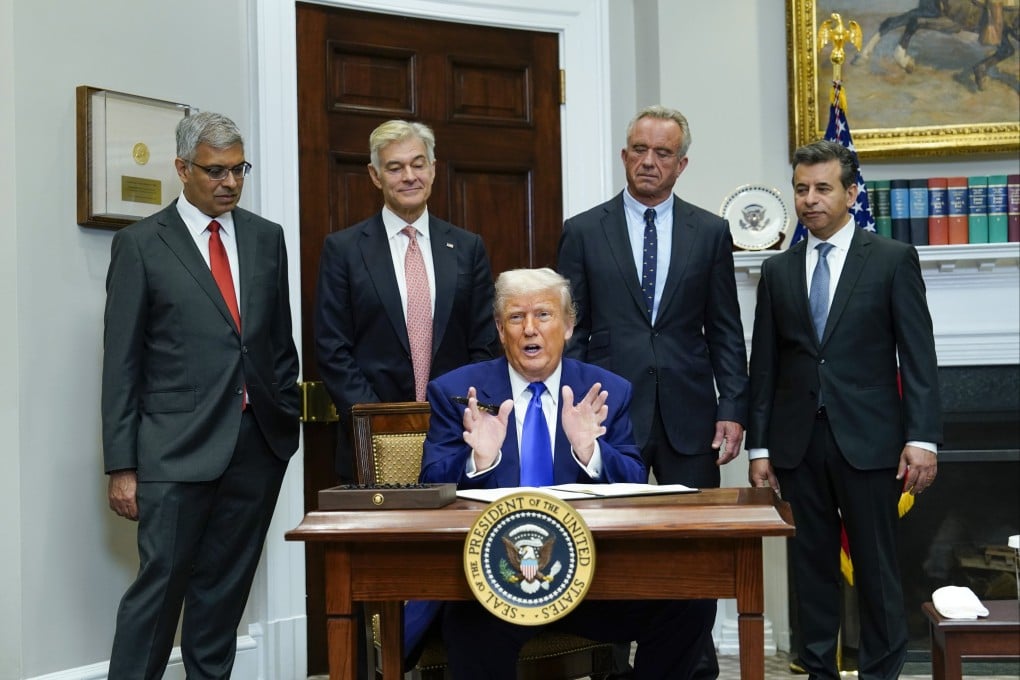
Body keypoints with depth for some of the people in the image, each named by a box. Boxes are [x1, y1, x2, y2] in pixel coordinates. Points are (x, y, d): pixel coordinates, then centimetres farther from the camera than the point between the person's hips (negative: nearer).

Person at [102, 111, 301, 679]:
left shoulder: (267, 238, 11)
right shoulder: (140, 244, -1)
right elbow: (121, 362, -2)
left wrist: (288, 419, 11)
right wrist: (122, 466, -6)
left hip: (259, 442, 4)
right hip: (179, 447, -4)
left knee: (226, 586, 10)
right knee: (161, 583, -3)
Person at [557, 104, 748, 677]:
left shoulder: (710, 232, 7)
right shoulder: (584, 231, 5)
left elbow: (726, 331, 7)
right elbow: (571, 331, 4)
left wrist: (733, 409, -1)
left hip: (689, 415, 1)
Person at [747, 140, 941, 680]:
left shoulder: (893, 260, 1)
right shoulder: (778, 271, 10)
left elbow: (919, 356, -3)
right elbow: (764, 365, 9)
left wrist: (921, 438, -10)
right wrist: (759, 446, 5)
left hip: (867, 438, -3)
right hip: (797, 442, 3)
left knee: (875, 565, 3)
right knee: (811, 564, 8)